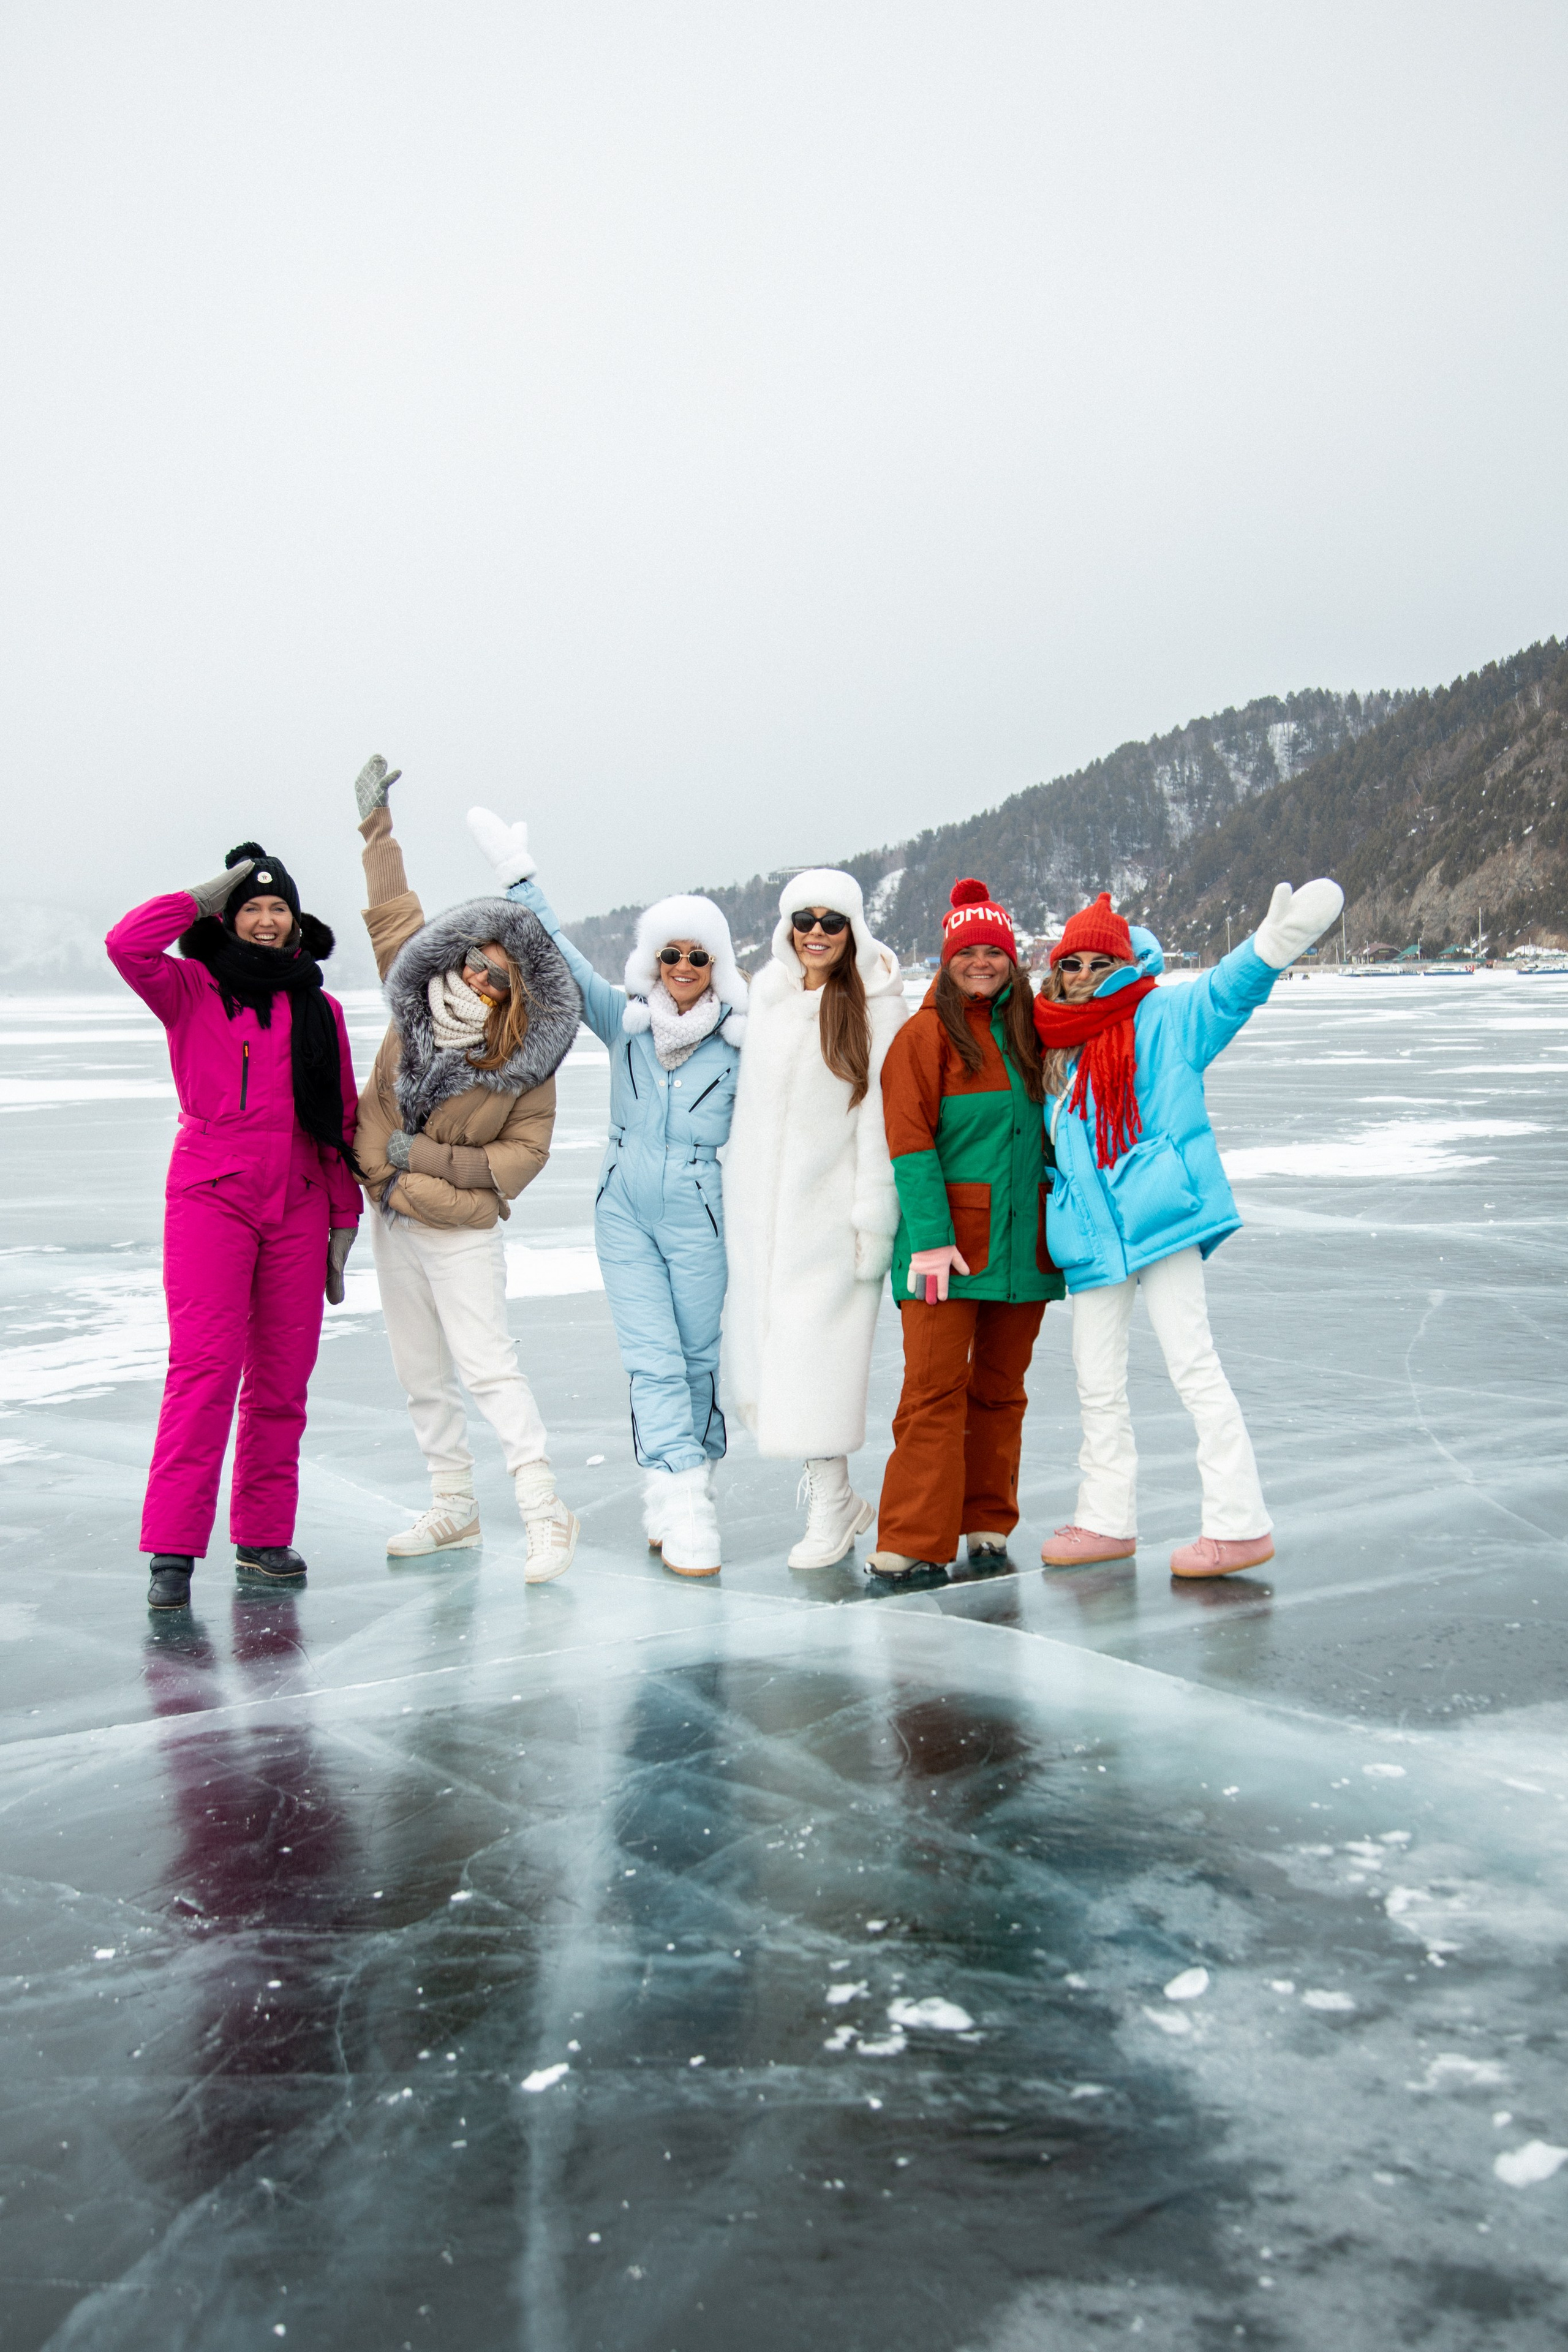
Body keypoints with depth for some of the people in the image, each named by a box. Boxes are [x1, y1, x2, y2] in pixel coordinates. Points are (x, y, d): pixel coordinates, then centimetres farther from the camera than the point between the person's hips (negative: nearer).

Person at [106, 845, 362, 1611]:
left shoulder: (320, 1009, 14)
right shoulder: (192, 991, 6)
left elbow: (342, 1122, 16)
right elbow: (126, 944, -14)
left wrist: (344, 1221, 14)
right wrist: (209, 893, -4)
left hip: (297, 1205, 3)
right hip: (211, 1195, -3)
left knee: (282, 1380, 4)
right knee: (204, 1364, -13)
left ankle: (263, 1539, 14)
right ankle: (172, 1551, -11)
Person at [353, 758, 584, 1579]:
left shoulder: (526, 1061, -14)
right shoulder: (417, 1008, -2)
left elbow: (524, 1152, -11)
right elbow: (394, 918, 10)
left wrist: (425, 1155, -15)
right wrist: (378, 828, 16)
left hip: (462, 1233, -6)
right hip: (394, 1223, 6)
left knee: (488, 1367, -12)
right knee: (421, 1375, 12)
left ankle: (546, 1516, -8)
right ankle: (453, 1508, 25)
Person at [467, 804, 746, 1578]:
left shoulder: (742, 1037, -4)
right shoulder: (625, 1020, 2)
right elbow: (563, 959, 2)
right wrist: (518, 874, 1)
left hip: (699, 1215, -1)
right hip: (624, 1211, 1)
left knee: (698, 1355, 7)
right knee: (652, 1359, -5)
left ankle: (687, 1490, 22)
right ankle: (681, 1508, -6)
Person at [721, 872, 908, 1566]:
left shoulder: (876, 1006, -7)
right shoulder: (765, 994, 10)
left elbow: (882, 1118, -10)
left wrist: (873, 1220, -14)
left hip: (832, 1208, -5)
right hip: (759, 1210, 5)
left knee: (818, 1358, -7)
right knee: (761, 1348, 5)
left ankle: (829, 1510, 7)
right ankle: (834, 1499, 21)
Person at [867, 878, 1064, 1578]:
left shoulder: (1029, 1032, 13)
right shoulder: (925, 1034, -3)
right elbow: (909, 1141, -10)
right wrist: (929, 1235, -18)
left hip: (1023, 1240, 5)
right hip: (947, 1241, -5)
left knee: (1001, 1387, 11)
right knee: (935, 1388, -5)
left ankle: (987, 1526, 21)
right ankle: (912, 1540, -1)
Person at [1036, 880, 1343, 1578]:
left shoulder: (1162, 1016, -1)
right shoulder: (1055, 1045, 16)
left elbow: (1226, 990, -18)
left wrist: (1271, 945, -35)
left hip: (1159, 1215, -7)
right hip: (1093, 1232, 7)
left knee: (1193, 1366, -7)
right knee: (1095, 1381, 12)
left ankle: (1240, 1524, 0)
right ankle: (1107, 1521, 25)